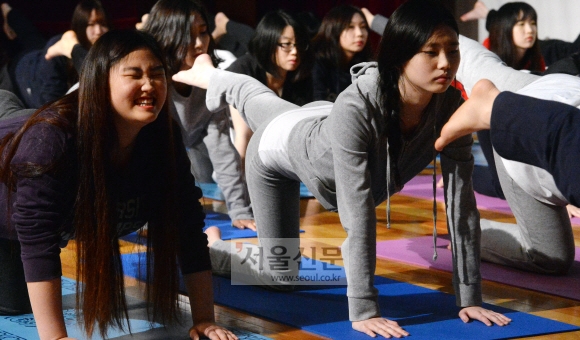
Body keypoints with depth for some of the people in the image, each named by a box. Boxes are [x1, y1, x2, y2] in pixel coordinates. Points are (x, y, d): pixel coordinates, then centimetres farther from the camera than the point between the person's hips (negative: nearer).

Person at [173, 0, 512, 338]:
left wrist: (471, 298, -32)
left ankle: (210, 77, 66)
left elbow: (462, 204, -32)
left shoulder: (450, 106, -34)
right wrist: (364, 310, -47)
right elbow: (359, 214, -47)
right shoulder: (356, 108, -48)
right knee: (280, 276, 5)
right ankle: (205, 246, 33)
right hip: (282, 143, -5)